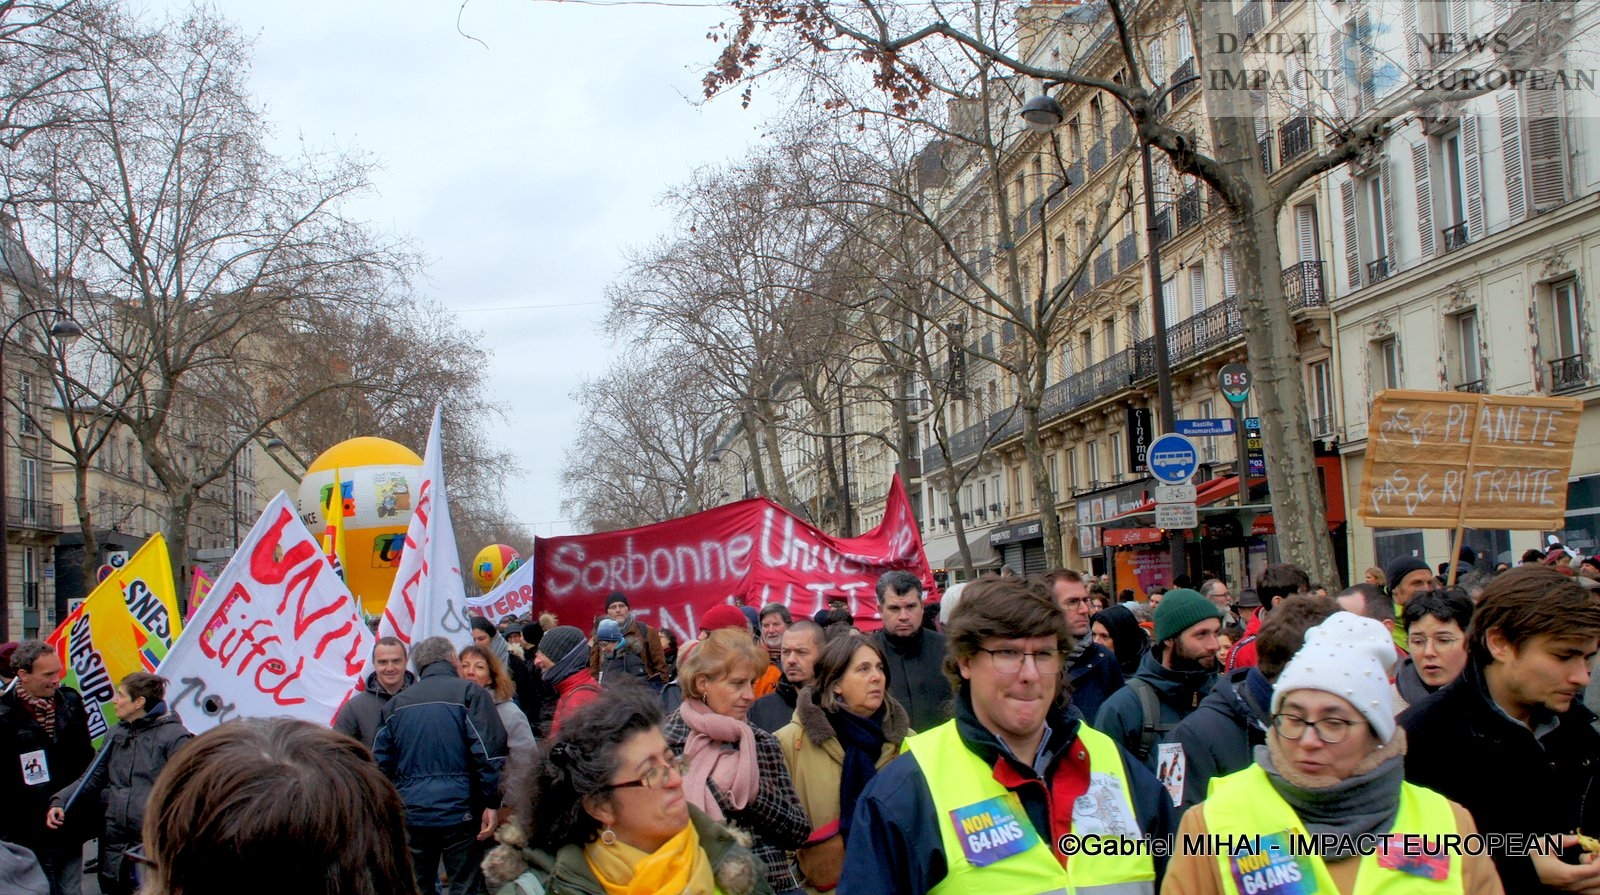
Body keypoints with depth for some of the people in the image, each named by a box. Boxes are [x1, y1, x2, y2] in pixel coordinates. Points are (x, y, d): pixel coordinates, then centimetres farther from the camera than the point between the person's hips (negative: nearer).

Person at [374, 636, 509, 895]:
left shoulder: (396, 703, 10)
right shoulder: (469, 693, -4)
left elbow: (381, 762, 12)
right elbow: (489, 751, -12)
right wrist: (492, 803, -9)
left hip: (411, 813, 4)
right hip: (458, 812, -4)